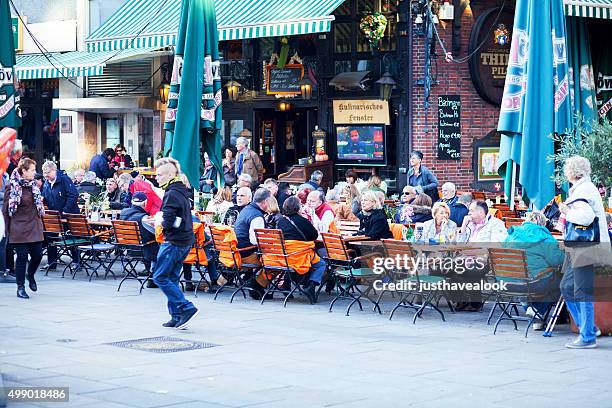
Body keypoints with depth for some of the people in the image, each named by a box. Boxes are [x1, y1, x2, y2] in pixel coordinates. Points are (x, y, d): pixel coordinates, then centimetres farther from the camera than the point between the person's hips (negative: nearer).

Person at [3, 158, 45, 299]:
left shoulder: (33, 186, 10)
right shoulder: (12, 187, -9)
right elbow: (6, 209, -6)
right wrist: (8, 228, -5)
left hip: (34, 227, 6)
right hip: (19, 228, -5)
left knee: (37, 254, 2)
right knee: (22, 257, -2)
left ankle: (30, 275, 32)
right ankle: (20, 288, 8)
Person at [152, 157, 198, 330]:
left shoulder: (171, 194, -17)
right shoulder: (182, 191, 14)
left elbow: (168, 222, -23)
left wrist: (160, 222, -2)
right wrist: (164, 221, 10)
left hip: (174, 242, -10)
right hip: (186, 240, 10)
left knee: (160, 277, -5)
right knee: (172, 278, 14)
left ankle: (186, 308, -12)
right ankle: (177, 316, 13)